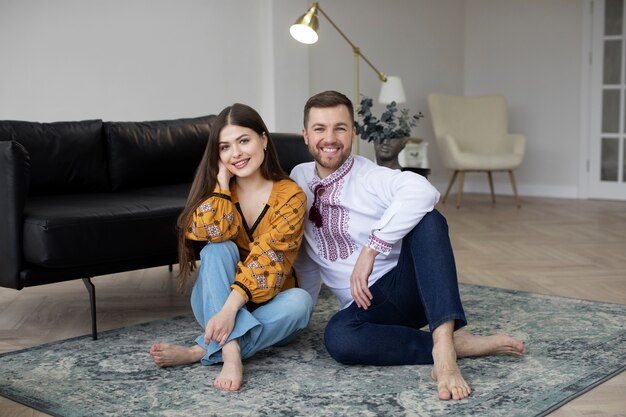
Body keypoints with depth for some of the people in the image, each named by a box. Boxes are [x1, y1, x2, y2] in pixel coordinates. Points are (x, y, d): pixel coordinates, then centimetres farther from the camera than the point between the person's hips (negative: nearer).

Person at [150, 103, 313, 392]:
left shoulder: (290, 196, -12)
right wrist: (222, 181, -19)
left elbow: (267, 259, -24)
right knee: (218, 248, -27)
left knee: (300, 301, -33)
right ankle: (231, 351, -43)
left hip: (266, 308, -1)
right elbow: (208, 231, -25)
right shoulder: (217, 188, -3)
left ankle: (202, 352, -32)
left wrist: (231, 308, -37)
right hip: (214, 303, 1)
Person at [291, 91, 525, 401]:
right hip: (366, 302, 3)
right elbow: (305, 252, 20)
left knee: (427, 220, -32)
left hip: (409, 284, -3)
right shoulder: (299, 178, 8)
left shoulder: (371, 177, -8)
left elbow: (421, 192, -32)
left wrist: (371, 249, -32)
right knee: (337, 337, -34)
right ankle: (459, 344, -24)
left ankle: (443, 345, -43)